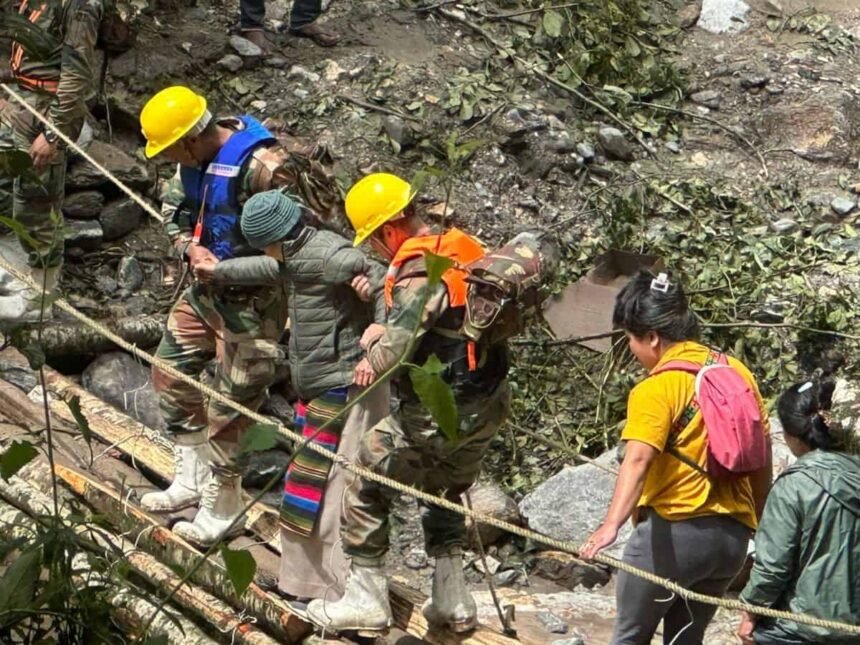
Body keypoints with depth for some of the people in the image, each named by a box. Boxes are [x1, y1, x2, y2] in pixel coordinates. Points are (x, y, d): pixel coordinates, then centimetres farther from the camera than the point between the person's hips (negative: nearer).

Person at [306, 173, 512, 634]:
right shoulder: (465, 248, 5)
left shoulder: (419, 270, -21)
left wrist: (375, 342, -6)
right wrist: (391, 335, 6)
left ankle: (367, 598, 13)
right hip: (488, 405, 9)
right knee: (445, 492, 26)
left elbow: (392, 354, -28)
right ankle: (452, 600, 28)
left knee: (366, 486, 7)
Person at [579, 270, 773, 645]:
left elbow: (638, 459, -28)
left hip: (673, 530, -6)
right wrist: (760, 526, 24)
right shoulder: (737, 372, 9)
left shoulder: (657, 389, -11)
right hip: (732, 535, 6)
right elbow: (762, 459, 14)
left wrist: (612, 524, -40)